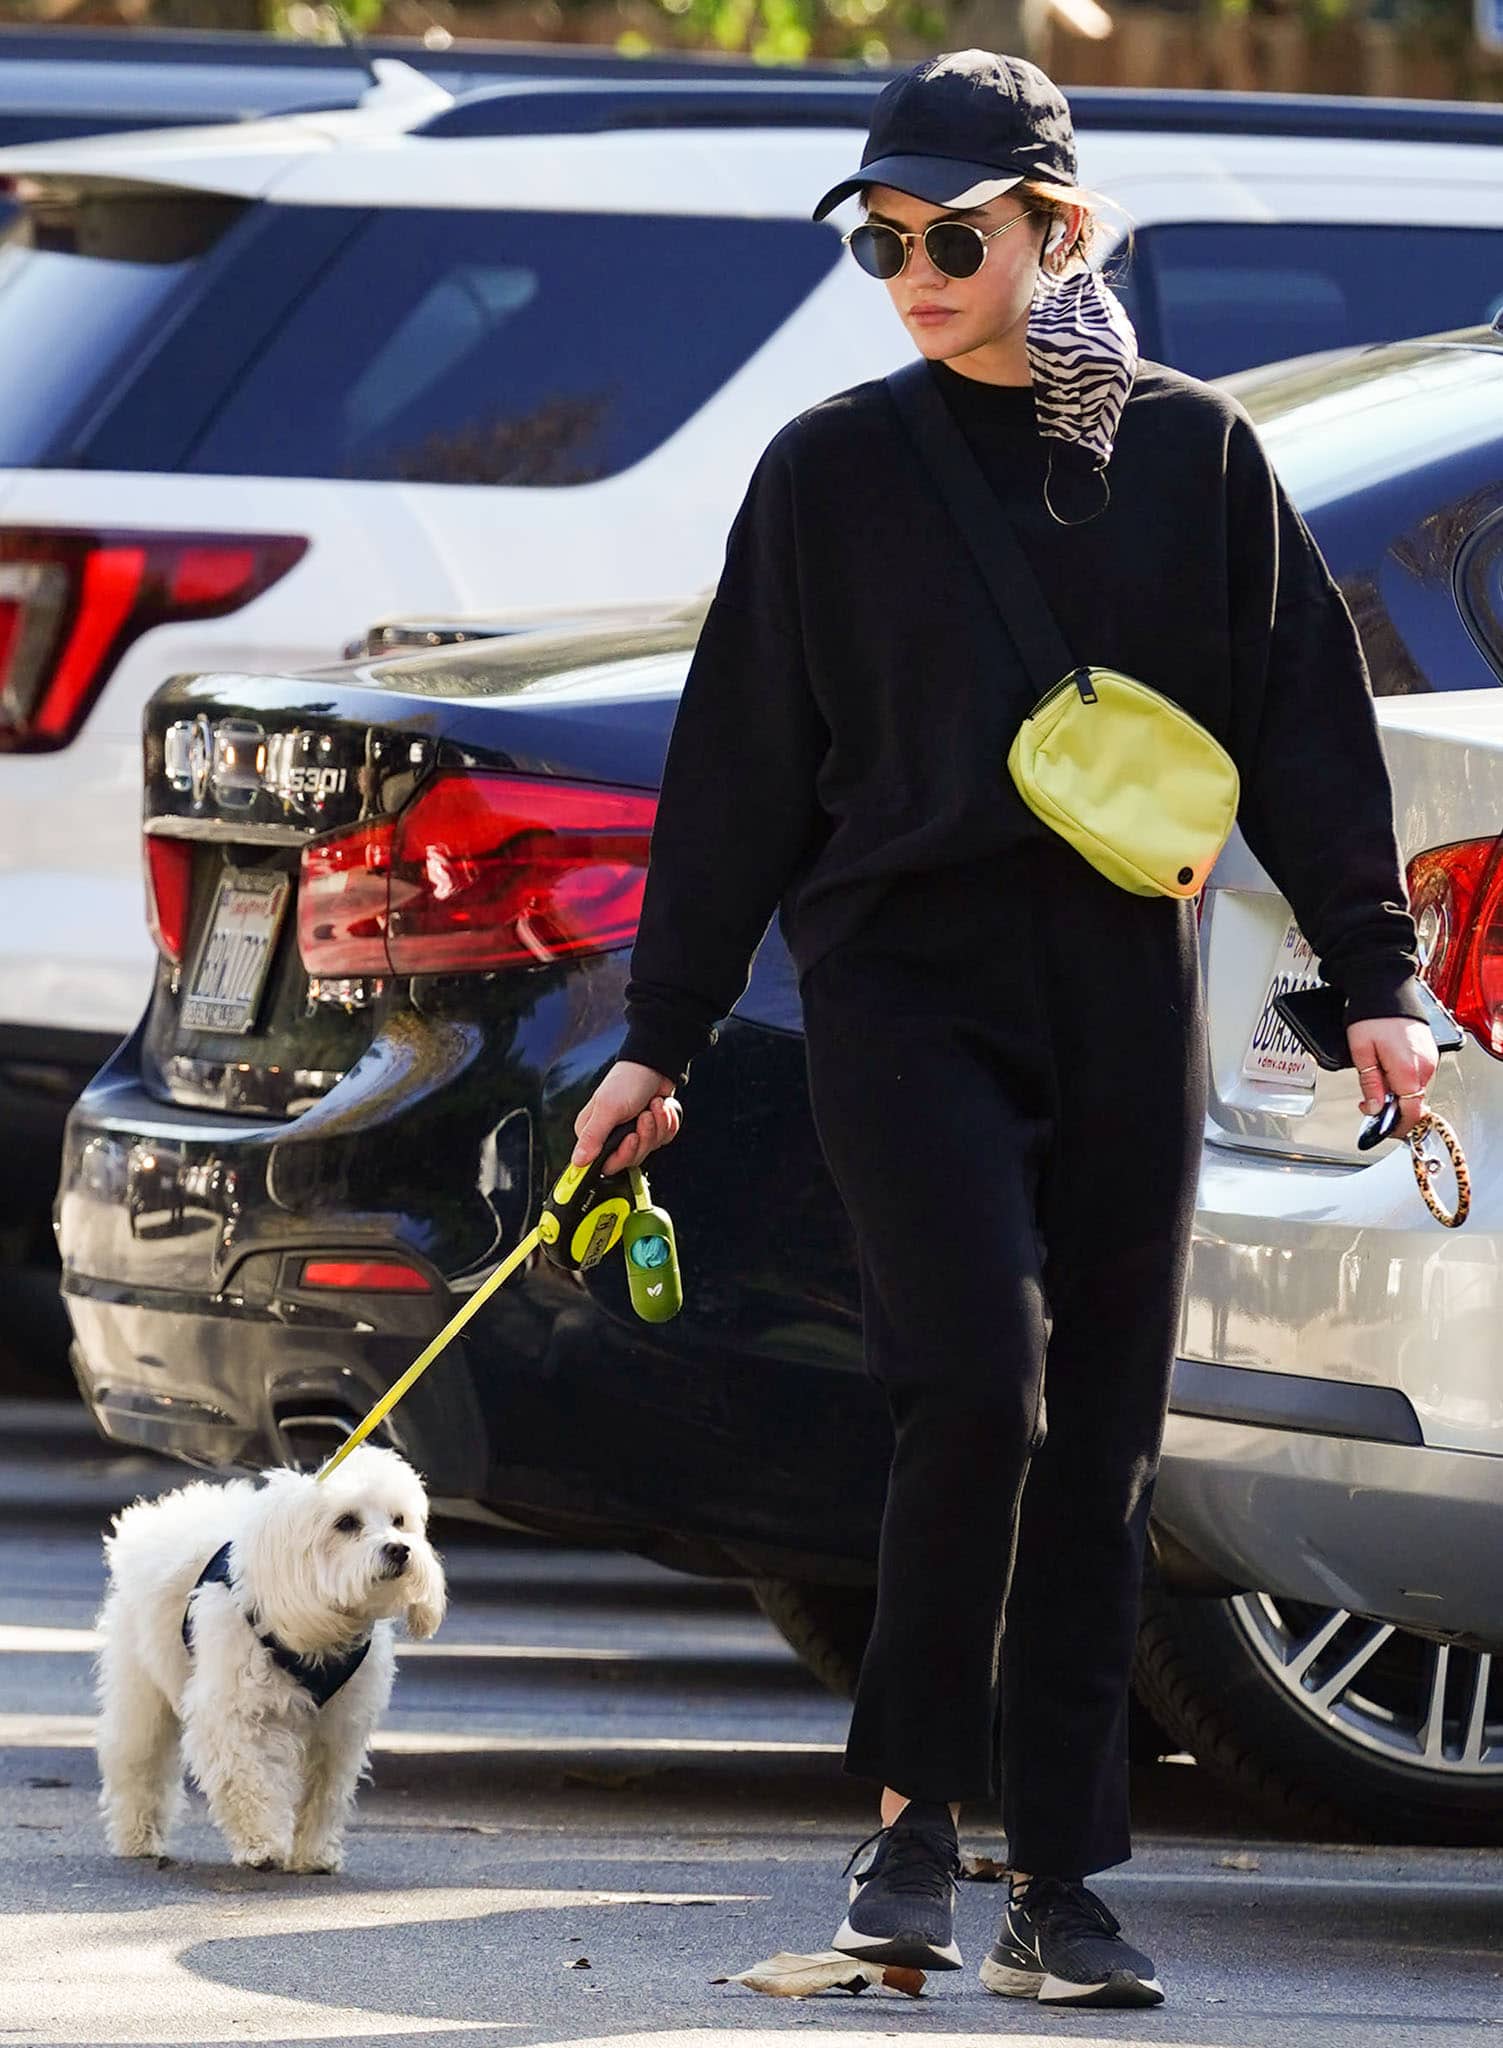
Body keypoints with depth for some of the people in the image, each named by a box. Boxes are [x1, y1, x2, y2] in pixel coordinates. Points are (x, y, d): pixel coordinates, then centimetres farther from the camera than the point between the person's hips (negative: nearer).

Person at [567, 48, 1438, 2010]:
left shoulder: (1194, 453, 7)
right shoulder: (834, 470, 5)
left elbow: (1307, 726, 10)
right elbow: (740, 766, 8)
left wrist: (1373, 978, 4)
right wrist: (660, 1035, 7)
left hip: (1125, 1001, 2)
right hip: (906, 981, -2)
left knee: (1101, 1440, 2)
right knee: (979, 1372, -20)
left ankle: (1060, 1885, 8)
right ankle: (914, 1810, -6)